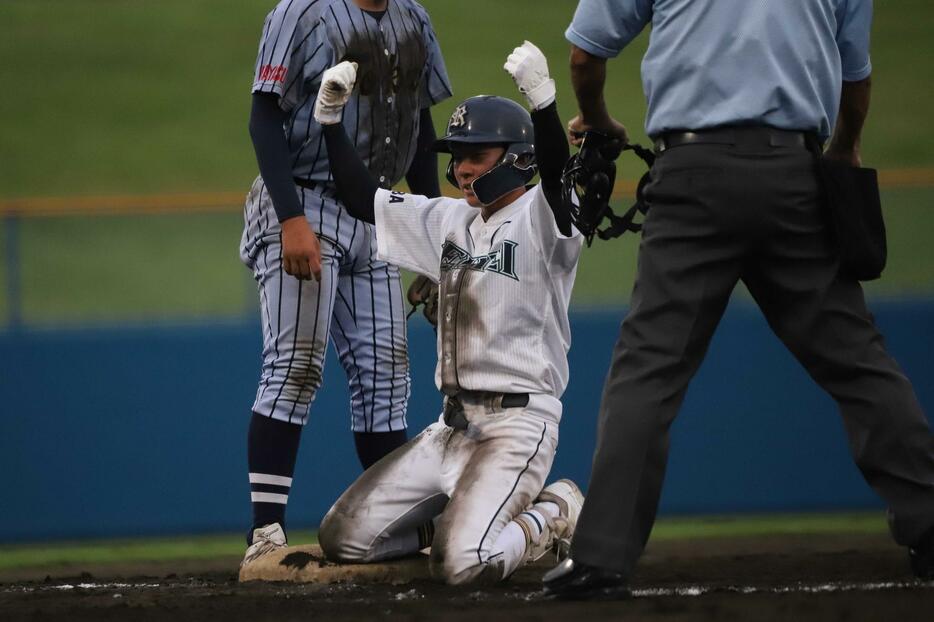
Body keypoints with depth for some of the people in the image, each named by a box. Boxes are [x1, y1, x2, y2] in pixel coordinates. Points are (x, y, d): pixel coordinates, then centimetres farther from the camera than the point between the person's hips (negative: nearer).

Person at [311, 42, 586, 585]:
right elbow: (362, 198, 19)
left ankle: (554, 517, 4)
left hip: (518, 422, -8)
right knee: (343, 538, 3)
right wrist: (330, 116, 7)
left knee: (461, 565, -26)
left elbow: (558, 175, -32)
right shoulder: (450, 220, 13)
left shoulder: (539, 218, -10)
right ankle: (467, 517, 21)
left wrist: (542, 98, -49)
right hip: (453, 426, 8)